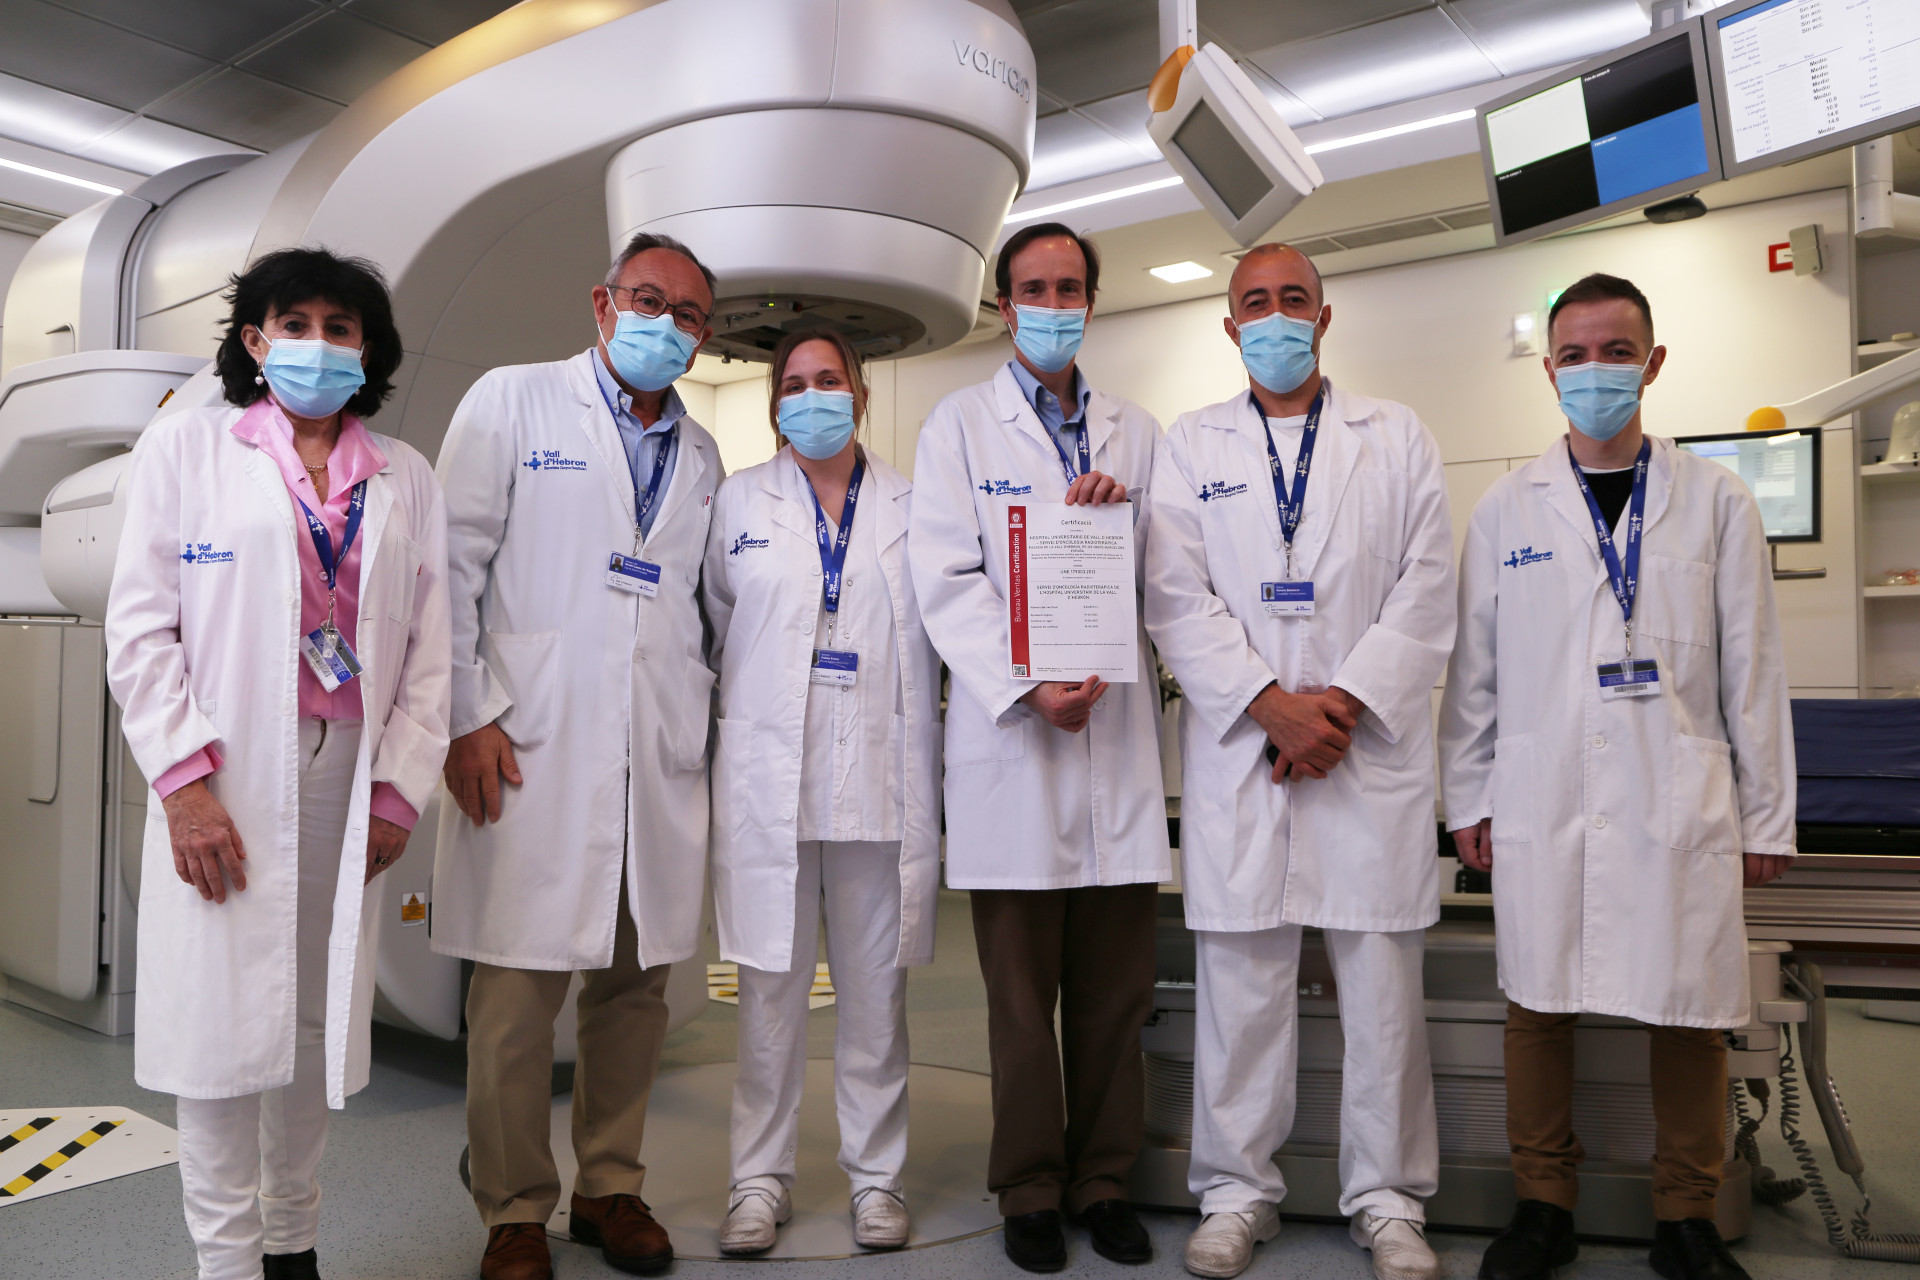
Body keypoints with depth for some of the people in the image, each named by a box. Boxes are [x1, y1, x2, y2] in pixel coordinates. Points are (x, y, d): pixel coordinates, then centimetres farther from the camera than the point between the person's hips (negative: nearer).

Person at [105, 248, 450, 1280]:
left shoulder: (405, 478, 12)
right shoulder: (184, 448, 7)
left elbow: (429, 648, 8)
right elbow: (140, 626, 0)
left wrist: (399, 792, 1)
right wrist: (185, 779, -9)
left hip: (351, 774, 2)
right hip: (225, 778, -2)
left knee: (319, 1018, 8)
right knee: (223, 1017, 1)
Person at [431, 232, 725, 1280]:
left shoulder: (700, 455, 18)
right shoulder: (511, 402, 5)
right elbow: (453, 564, -1)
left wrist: (699, 710, 10)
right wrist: (469, 716, -8)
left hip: (660, 762, 5)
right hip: (530, 751, -4)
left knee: (635, 981, 9)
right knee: (517, 992, -1)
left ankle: (611, 1188, 25)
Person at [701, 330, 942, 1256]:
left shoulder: (912, 506, 9)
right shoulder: (740, 501, 9)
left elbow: (941, 632, 10)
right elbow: (712, 626, 14)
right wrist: (753, 701, 9)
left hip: (881, 778, 0)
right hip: (768, 776, 0)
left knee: (876, 989, 7)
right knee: (769, 988, 5)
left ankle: (876, 1176, 21)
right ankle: (761, 1178, 19)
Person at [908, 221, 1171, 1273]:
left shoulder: (1134, 433, 17)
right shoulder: (958, 424, 7)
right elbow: (947, 582, -3)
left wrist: (1105, 522, -6)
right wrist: (1030, 690, -14)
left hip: (1120, 737, 3)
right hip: (1010, 739, -2)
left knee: (1115, 989, 7)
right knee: (1022, 992, 5)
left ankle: (1103, 1180, 22)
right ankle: (1030, 1189, 19)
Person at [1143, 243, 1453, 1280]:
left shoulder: (1397, 438, 12)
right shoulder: (1190, 447, 11)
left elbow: (1427, 592, 3)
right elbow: (1176, 601, 1)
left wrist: (1343, 704, -9)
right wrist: (1272, 708, -10)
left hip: (1372, 748, 0)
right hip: (1237, 752, 0)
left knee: (1383, 981, 4)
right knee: (1239, 980, 4)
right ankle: (1236, 1193, 19)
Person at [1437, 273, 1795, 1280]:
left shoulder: (1716, 502, 7)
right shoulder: (1506, 508, 7)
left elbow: (1753, 672, 6)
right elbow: (1472, 671, 8)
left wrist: (1768, 816, 5)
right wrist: (1467, 801, 6)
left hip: (1680, 812, 0)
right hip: (1540, 810, 0)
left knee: (1689, 1015, 4)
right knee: (1537, 1006, 5)